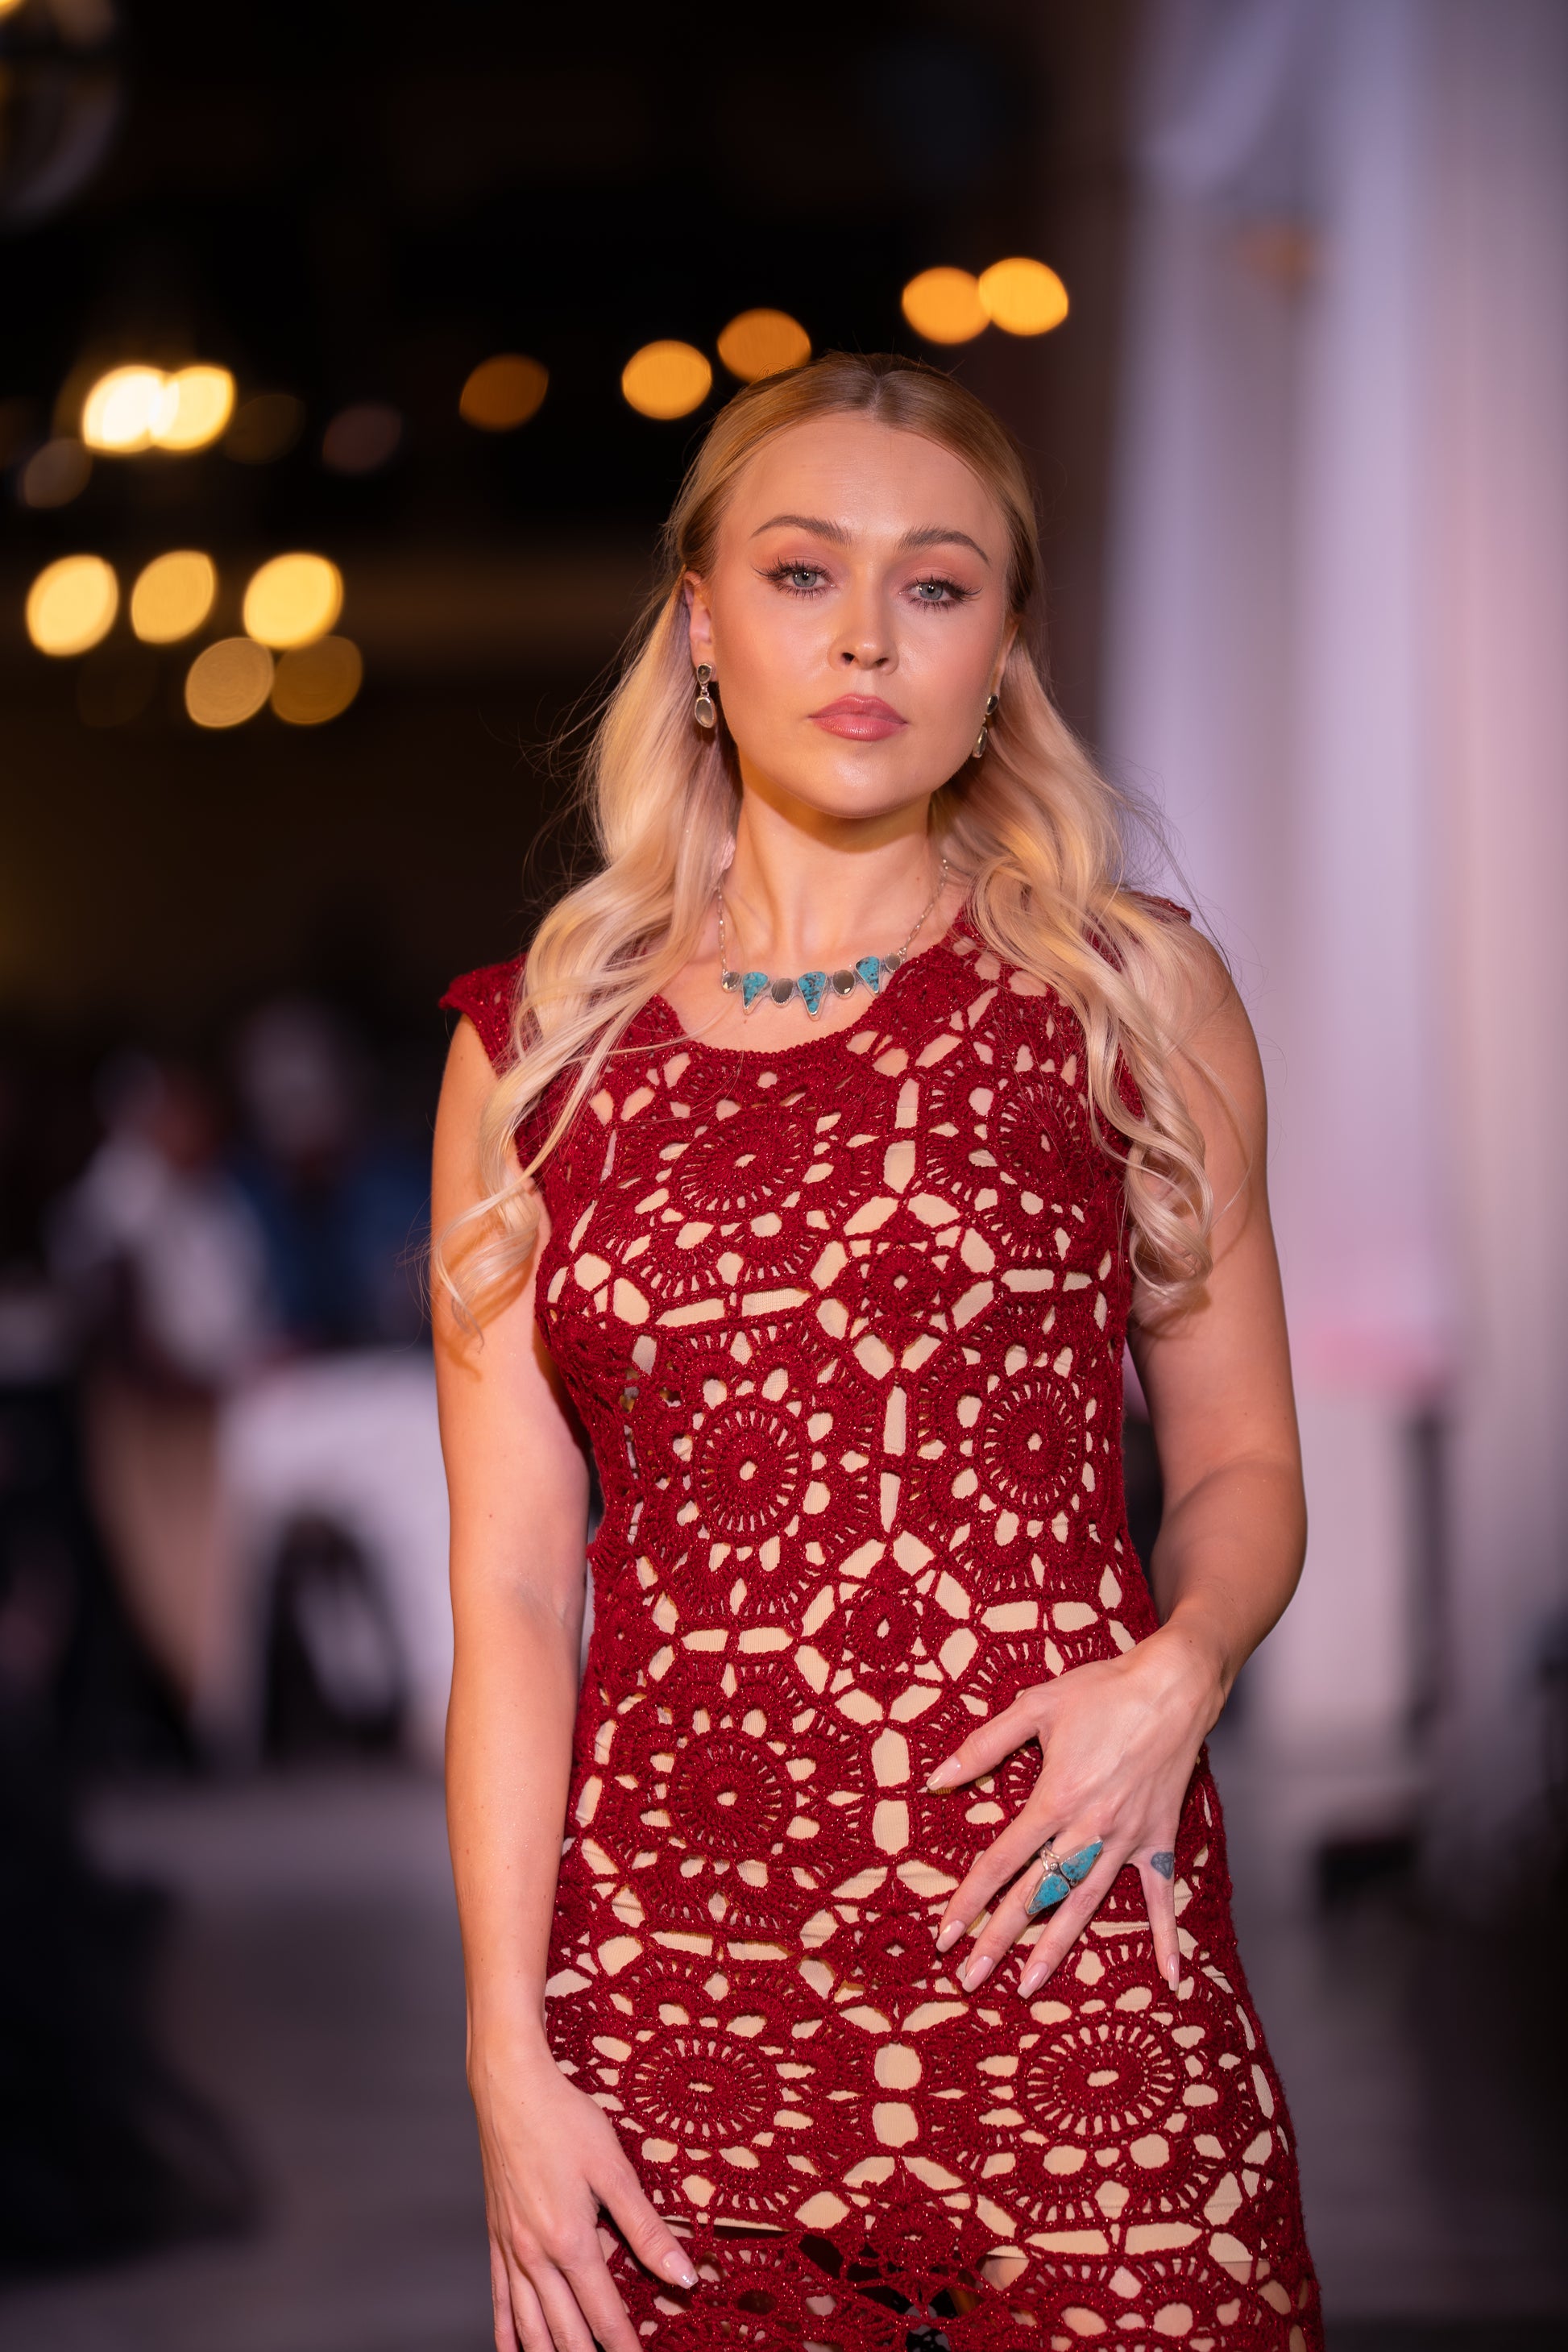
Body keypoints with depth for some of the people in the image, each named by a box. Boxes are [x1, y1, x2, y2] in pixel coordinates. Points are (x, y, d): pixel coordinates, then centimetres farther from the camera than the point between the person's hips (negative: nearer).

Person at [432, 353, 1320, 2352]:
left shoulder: (1134, 998, 6)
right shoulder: (533, 1055, 7)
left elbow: (1240, 1460, 11)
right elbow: (513, 1585, 5)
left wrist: (1176, 1670, -11)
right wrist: (508, 2056, -2)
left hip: (1059, 1942, -1)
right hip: (676, 1965, 1)